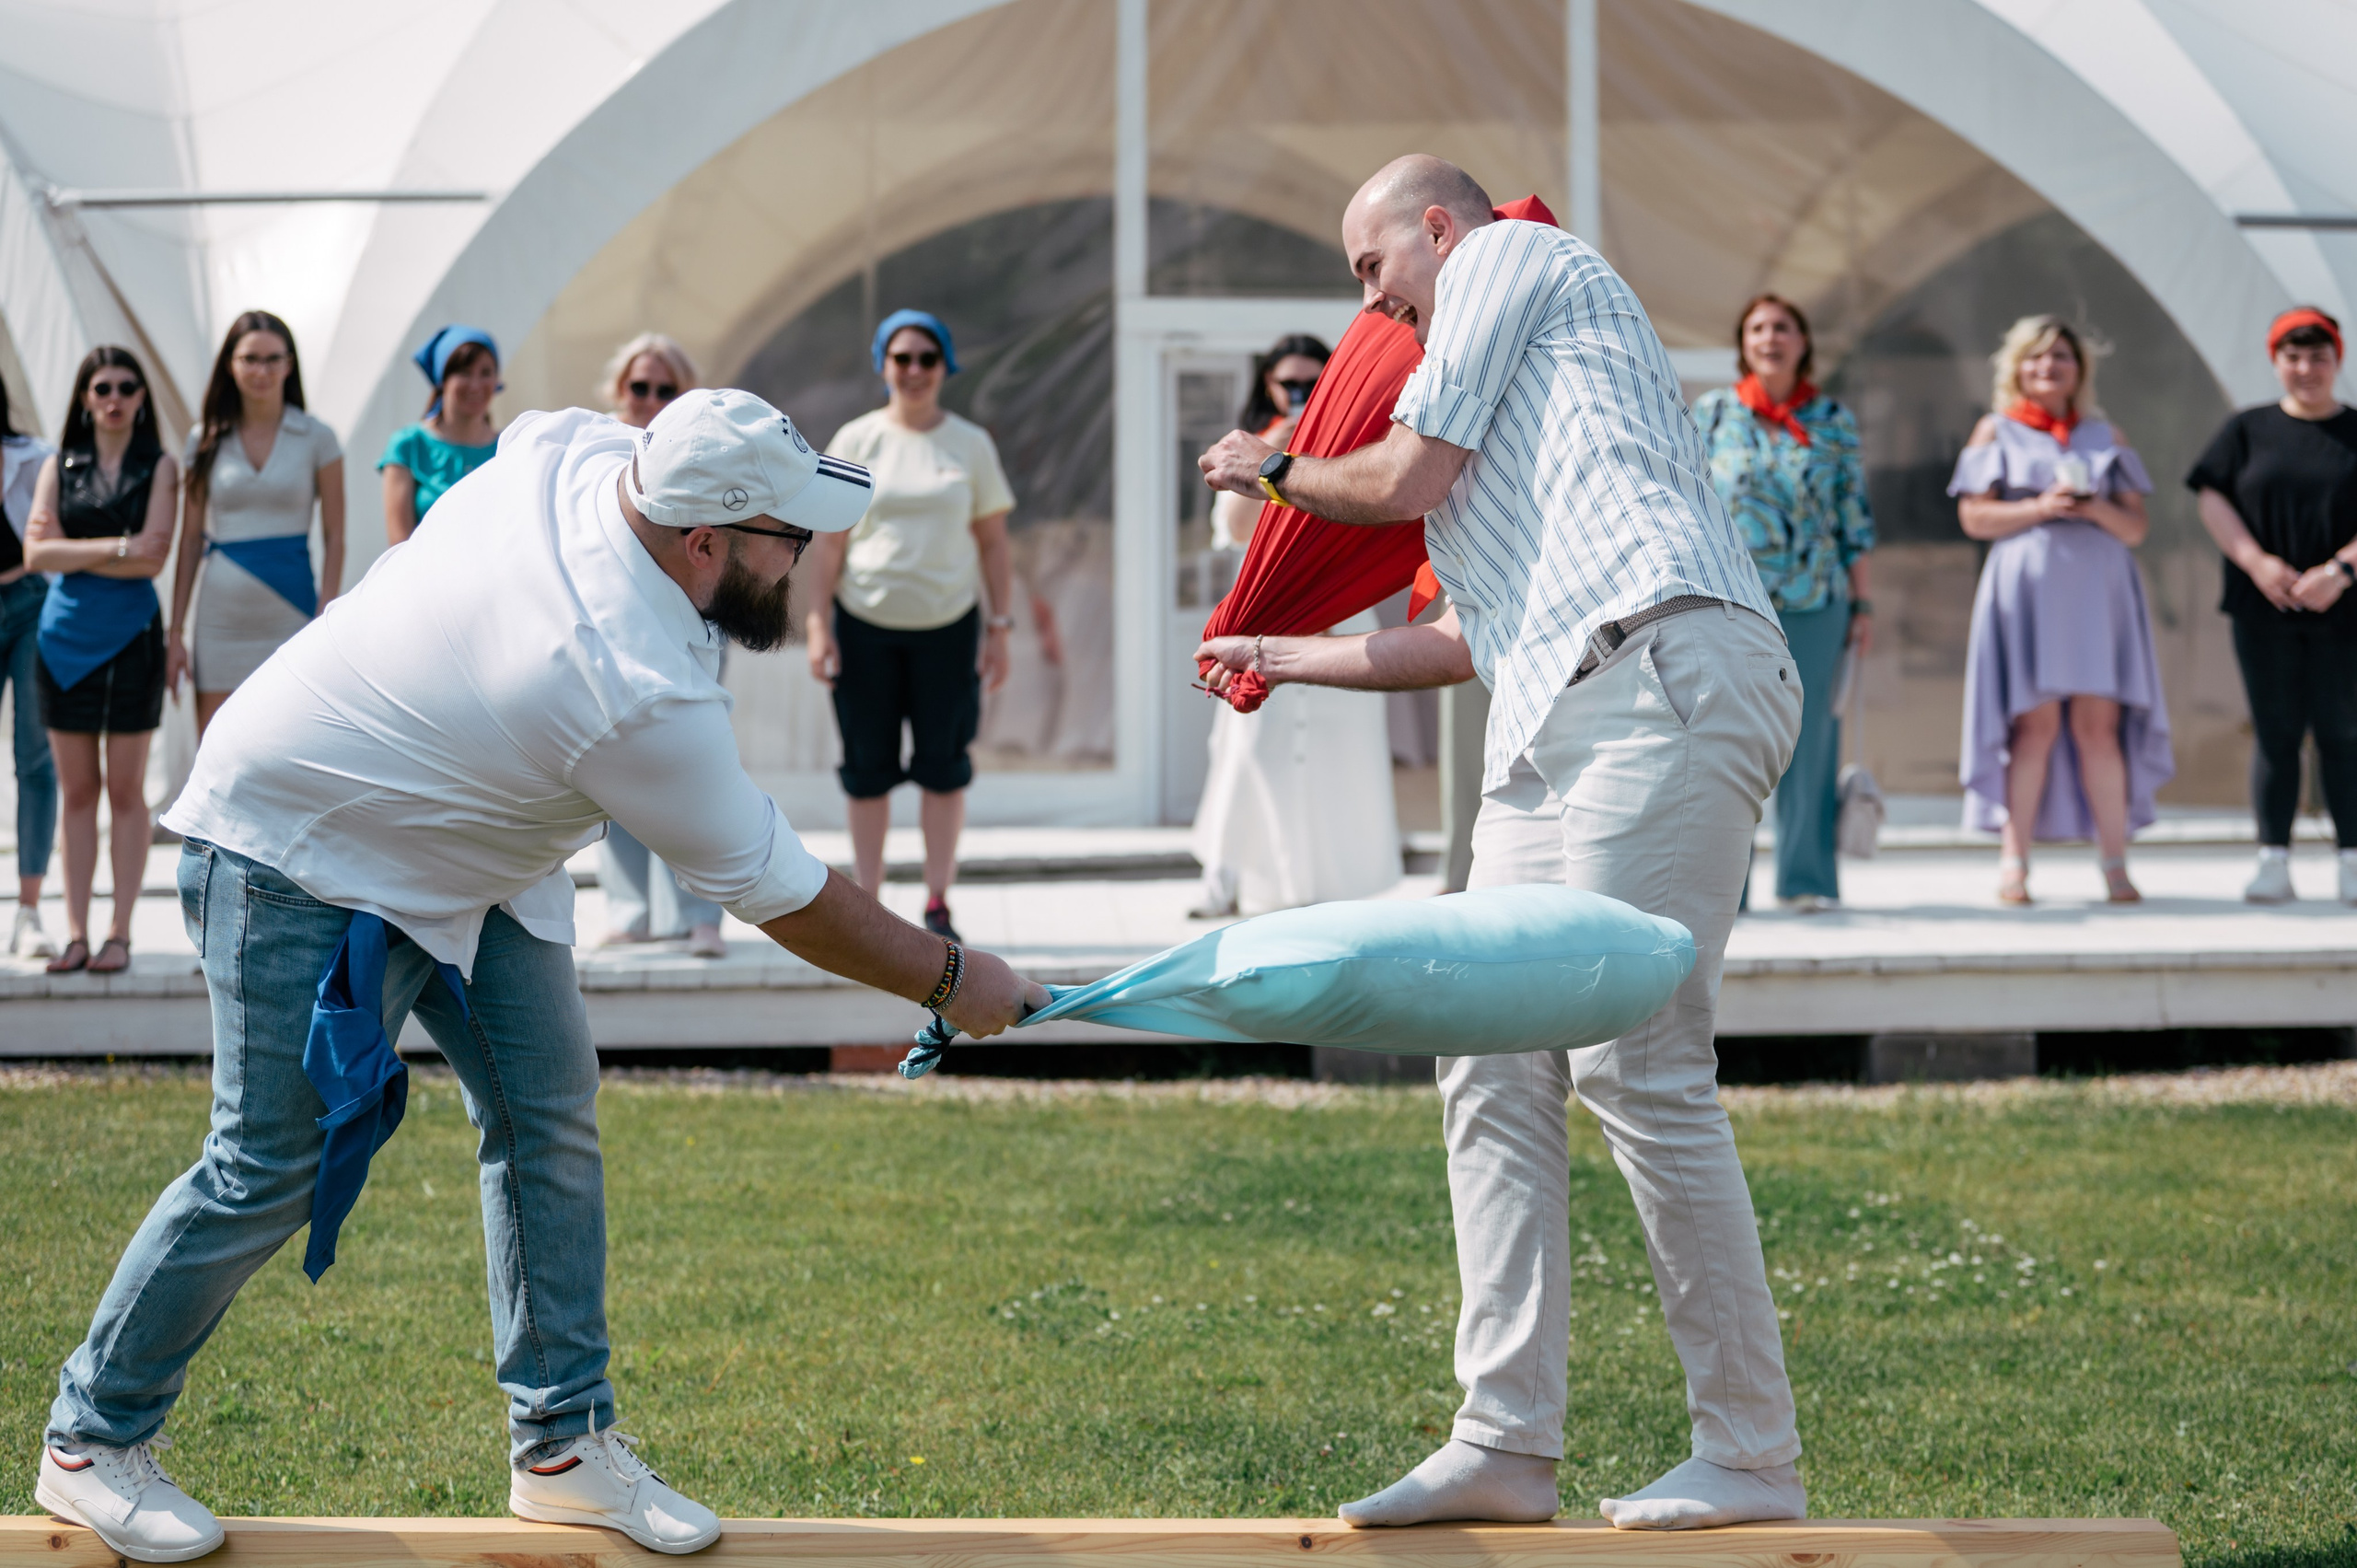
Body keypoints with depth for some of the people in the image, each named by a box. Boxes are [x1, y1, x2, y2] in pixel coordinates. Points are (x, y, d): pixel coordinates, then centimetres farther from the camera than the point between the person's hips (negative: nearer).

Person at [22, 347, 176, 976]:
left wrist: (72, 550, -8)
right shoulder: (59, 467, 8)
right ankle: (75, 932, 6)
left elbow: (153, 554, -9)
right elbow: (36, 553, -3)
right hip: (65, 636, 2)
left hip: (129, 637, -2)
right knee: (76, 791, 4)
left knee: (125, 789, 0)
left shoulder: (159, 468, 2)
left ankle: (120, 933, 3)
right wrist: (115, 547, -10)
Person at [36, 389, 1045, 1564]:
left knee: (548, 1117, 5)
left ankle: (562, 1443, 11)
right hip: (300, 863, -10)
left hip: (462, 852, 10)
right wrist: (951, 983, -11)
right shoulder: (642, 696, -36)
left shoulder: (572, 446, -17)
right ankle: (92, 1438, 11)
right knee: (270, 1170, -7)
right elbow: (789, 903, -24)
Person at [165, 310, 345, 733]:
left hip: (290, 615, -2)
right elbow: (191, 539, 8)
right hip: (222, 617, 2)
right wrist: (175, 631, 4)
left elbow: (334, 536, 2)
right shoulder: (206, 440, 6)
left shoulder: (316, 438, 2)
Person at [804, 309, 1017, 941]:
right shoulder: (856, 440, 2)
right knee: (868, 766, 3)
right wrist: (818, 623, -4)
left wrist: (1000, 627, 1)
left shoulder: (971, 444, 5)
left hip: (947, 625, 0)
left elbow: (994, 542, 7)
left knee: (943, 764, 1)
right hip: (865, 624, 0)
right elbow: (829, 540, 3)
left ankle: (937, 906, 11)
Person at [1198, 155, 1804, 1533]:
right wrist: (1288, 658, 48)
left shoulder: (1513, 255, 11)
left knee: (1641, 1067, -13)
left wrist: (1276, 472, 25)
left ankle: (1754, 1456, -10)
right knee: (1495, 1070, 3)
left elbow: (1408, 479, 5)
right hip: (1554, 722, 10)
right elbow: (1474, 637, 37)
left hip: (1664, 679, -10)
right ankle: (1508, 1443, 2)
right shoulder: (1503, 408, 36)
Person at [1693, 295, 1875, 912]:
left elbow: (1855, 517, 9)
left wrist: (1864, 603, 5)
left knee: (1809, 738, 0)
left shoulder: (1833, 421, 8)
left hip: (1814, 603, 1)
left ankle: (1806, 877, 7)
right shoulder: (1712, 412, 7)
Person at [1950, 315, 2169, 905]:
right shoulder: (1996, 431, 11)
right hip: (2028, 588, -2)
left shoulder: (2104, 436, 17)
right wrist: (2041, 507, -11)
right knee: (2035, 725, -9)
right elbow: (1974, 517, 1)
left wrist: (2095, 509, -7)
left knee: (2100, 724, -4)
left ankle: (2115, 866, -4)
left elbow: (2136, 526, 13)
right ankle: (2014, 863, -5)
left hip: (2098, 591, 2)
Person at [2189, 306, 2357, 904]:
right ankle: (2274, 861, 2)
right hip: (2265, 608, 1)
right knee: (2275, 732, 1)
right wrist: (2256, 562, -11)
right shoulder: (2249, 430, 8)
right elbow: (2211, 497, 3)